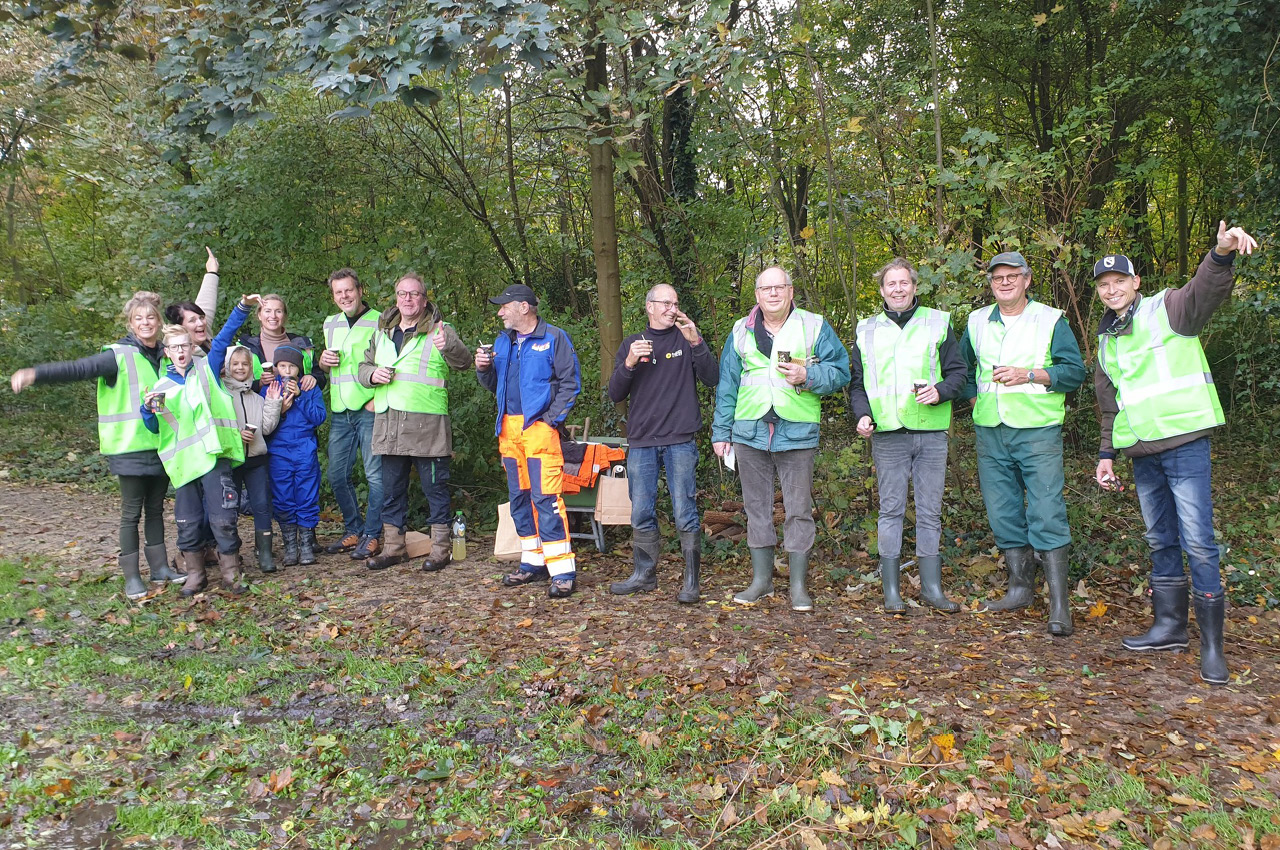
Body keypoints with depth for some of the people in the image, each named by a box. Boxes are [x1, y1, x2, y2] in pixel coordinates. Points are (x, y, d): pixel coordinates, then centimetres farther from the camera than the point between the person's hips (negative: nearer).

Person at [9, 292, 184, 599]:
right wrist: (35, 373, -38)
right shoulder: (119, 355, -9)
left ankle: (159, 567, 24)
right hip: (130, 449, -5)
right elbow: (77, 369, -24)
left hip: (161, 447, 5)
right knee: (131, 512, 2)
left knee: (156, 509, 14)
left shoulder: (167, 356, 8)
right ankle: (132, 577, 10)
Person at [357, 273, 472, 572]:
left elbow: (463, 360, -15)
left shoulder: (438, 331, -1)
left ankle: (440, 548, 11)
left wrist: (448, 347, -37)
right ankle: (394, 547, 24)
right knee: (391, 488, 12)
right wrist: (373, 374, 0)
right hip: (388, 424, 6)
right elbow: (364, 366, 24)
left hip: (427, 425, -5)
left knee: (435, 486, 1)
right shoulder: (382, 332, 17)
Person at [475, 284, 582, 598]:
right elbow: (494, 385, 22)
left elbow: (570, 383, -5)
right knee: (519, 498, 11)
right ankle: (533, 563, 22)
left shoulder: (554, 338, -1)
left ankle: (562, 571, -8)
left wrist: (551, 419, -12)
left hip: (539, 427, -7)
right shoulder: (502, 341, 17)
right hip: (509, 428, 7)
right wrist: (483, 369, 2)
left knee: (545, 498, -13)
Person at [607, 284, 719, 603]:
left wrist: (697, 342, -19)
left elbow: (712, 379, -6)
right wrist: (629, 363, -11)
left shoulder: (686, 339, 7)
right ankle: (644, 574, 20)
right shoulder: (631, 343, 13)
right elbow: (615, 394, 6)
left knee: (685, 514, -5)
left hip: (680, 441, -2)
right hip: (641, 442, 3)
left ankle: (692, 580, 3)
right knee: (641, 514, 7)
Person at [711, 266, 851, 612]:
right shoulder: (741, 331, 12)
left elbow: (839, 371, 1)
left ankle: (799, 585, 10)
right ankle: (761, 578, 20)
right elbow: (727, 385, 13)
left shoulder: (815, 327, 5)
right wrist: (721, 431, 10)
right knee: (757, 507, 8)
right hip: (750, 433, 3)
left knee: (799, 510, 1)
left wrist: (808, 375, -17)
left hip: (797, 432, -2)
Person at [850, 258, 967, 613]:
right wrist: (862, 414, -5)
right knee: (891, 510, 2)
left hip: (931, 431, 0)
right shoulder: (867, 330, 12)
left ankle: (932, 587, 14)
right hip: (888, 435, 0)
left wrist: (940, 391, -13)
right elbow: (857, 382, 12)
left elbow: (958, 371, 8)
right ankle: (891, 590, 8)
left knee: (930, 512, 5)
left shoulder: (937, 323, 10)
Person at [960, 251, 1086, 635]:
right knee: (1003, 514, 8)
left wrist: (1028, 375, -16)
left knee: (1047, 514, -9)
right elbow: (960, 366, 25)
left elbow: (1075, 371, -4)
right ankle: (1020, 587, 22)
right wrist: (974, 398, 10)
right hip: (990, 432, 4)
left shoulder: (1051, 320, 2)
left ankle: (1060, 605, -5)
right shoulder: (977, 322, 13)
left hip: (1038, 431, -4)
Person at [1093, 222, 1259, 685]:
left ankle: (1212, 644, 1)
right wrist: (1107, 453, 18)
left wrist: (1221, 254, -45)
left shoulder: (1165, 310, -2)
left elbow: (1203, 293, -25)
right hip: (1142, 452, 7)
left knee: (1197, 542, -7)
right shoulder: (1106, 339, 17)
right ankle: (1169, 625, 24)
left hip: (1183, 443, -7)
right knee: (1160, 541, 14)